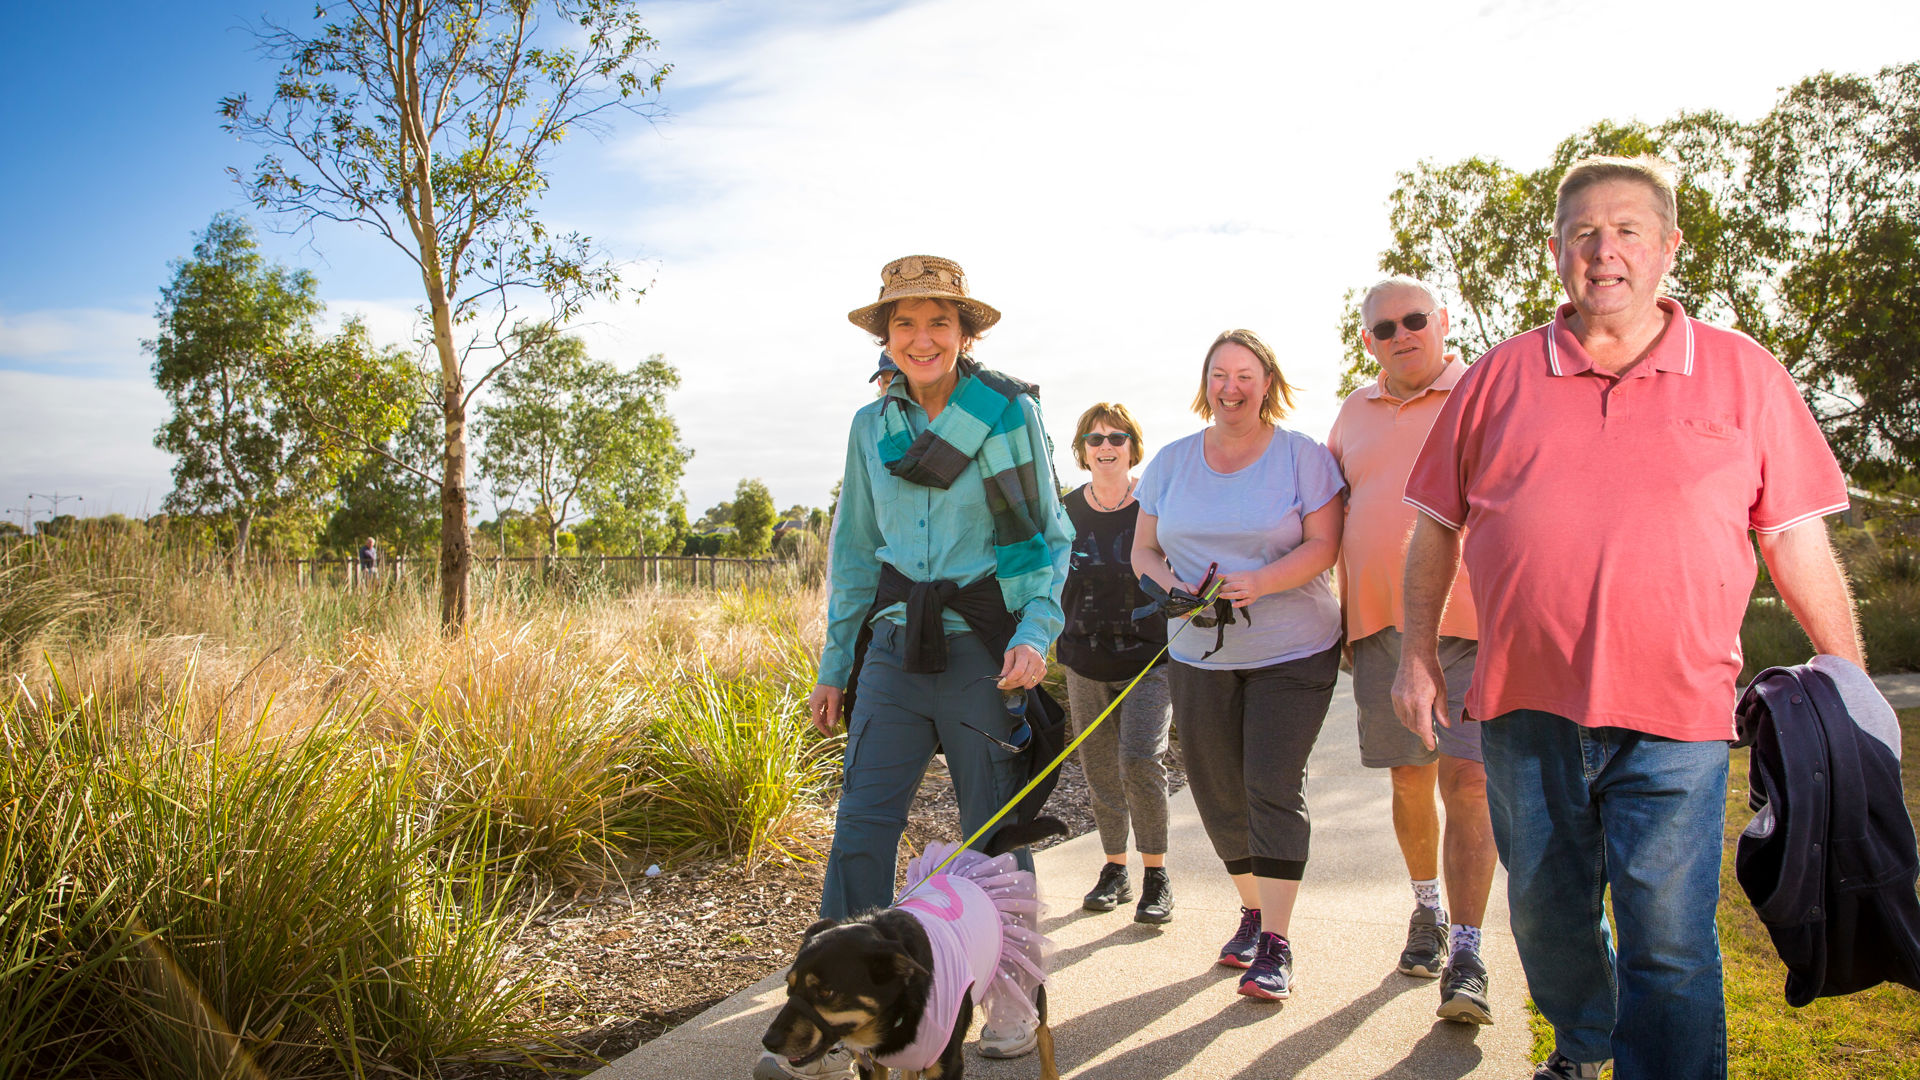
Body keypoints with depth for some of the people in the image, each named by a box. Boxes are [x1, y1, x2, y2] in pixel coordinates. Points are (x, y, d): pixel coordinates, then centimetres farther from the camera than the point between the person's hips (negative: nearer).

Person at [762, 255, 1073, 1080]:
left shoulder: (1010, 413, -2)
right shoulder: (872, 427, 8)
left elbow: (1051, 540, 1)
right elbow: (854, 552, 15)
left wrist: (1035, 634, -14)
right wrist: (834, 664, 12)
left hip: (983, 649, -3)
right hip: (894, 646, 3)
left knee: (994, 836, 6)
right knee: (859, 832, -2)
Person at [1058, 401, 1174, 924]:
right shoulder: (1067, 511, 6)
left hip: (1150, 657, -4)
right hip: (1085, 662, 4)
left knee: (1140, 759, -16)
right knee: (1099, 768, 8)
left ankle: (1156, 875, 1)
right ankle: (1114, 871, 24)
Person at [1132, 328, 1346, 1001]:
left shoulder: (1301, 456, -3)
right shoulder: (1171, 462, 8)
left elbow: (1325, 544, -8)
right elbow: (1144, 548, 10)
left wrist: (1260, 581, -24)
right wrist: (1169, 585, -12)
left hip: (1293, 651, -4)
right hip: (1199, 655, 4)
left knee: (1274, 788, -11)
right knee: (1217, 793, 8)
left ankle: (1275, 946, -4)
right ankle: (1252, 911, 29)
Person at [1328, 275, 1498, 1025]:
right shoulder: (1354, 414, 14)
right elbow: (1333, 522, 20)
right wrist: (1346, 621, 15)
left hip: (1469, 623, -4)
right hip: (1379, 625, 4)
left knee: (1466, 781, -9)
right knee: (1409, 779, 13)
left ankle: (1467, 959, -3)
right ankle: (1427, 908, 35)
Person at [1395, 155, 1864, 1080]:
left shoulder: (1744, 375, 3)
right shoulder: (1500, 377, 6)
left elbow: (1798, 543, 5)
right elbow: (1437, 526, 11)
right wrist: (1418, 652, 8)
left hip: (1674, 721, -2)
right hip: (1524, 703, 3)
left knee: (1670, 943, -2)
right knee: (1546, 914, 19)